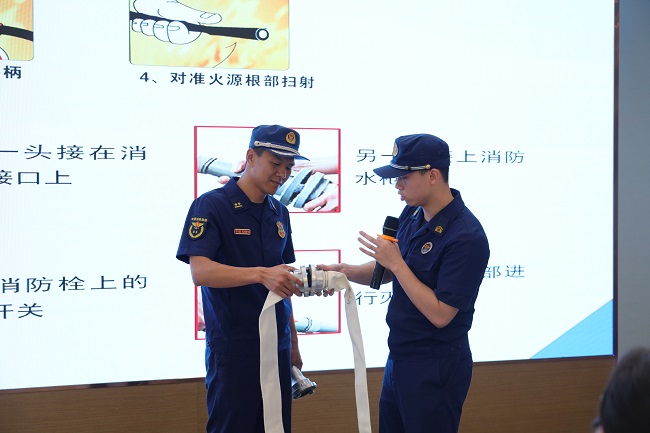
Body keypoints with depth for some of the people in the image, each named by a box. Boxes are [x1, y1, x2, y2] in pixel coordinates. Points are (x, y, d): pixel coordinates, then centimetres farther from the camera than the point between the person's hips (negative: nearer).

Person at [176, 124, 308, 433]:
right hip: (233, 348, -6)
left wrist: (293, 343, 17)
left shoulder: (279, 213, 12)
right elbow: (200, 271, -22)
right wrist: (261, 274, -35)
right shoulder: (211, 205, -9)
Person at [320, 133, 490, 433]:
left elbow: (440, 314, -25)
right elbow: (386, 272, 14)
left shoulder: (466, 237, -24)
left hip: (436, 367, -9)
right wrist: (346, 271, -4)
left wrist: (396, 263, -22)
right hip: (400, 358, 9)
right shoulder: (412, 214, 3)